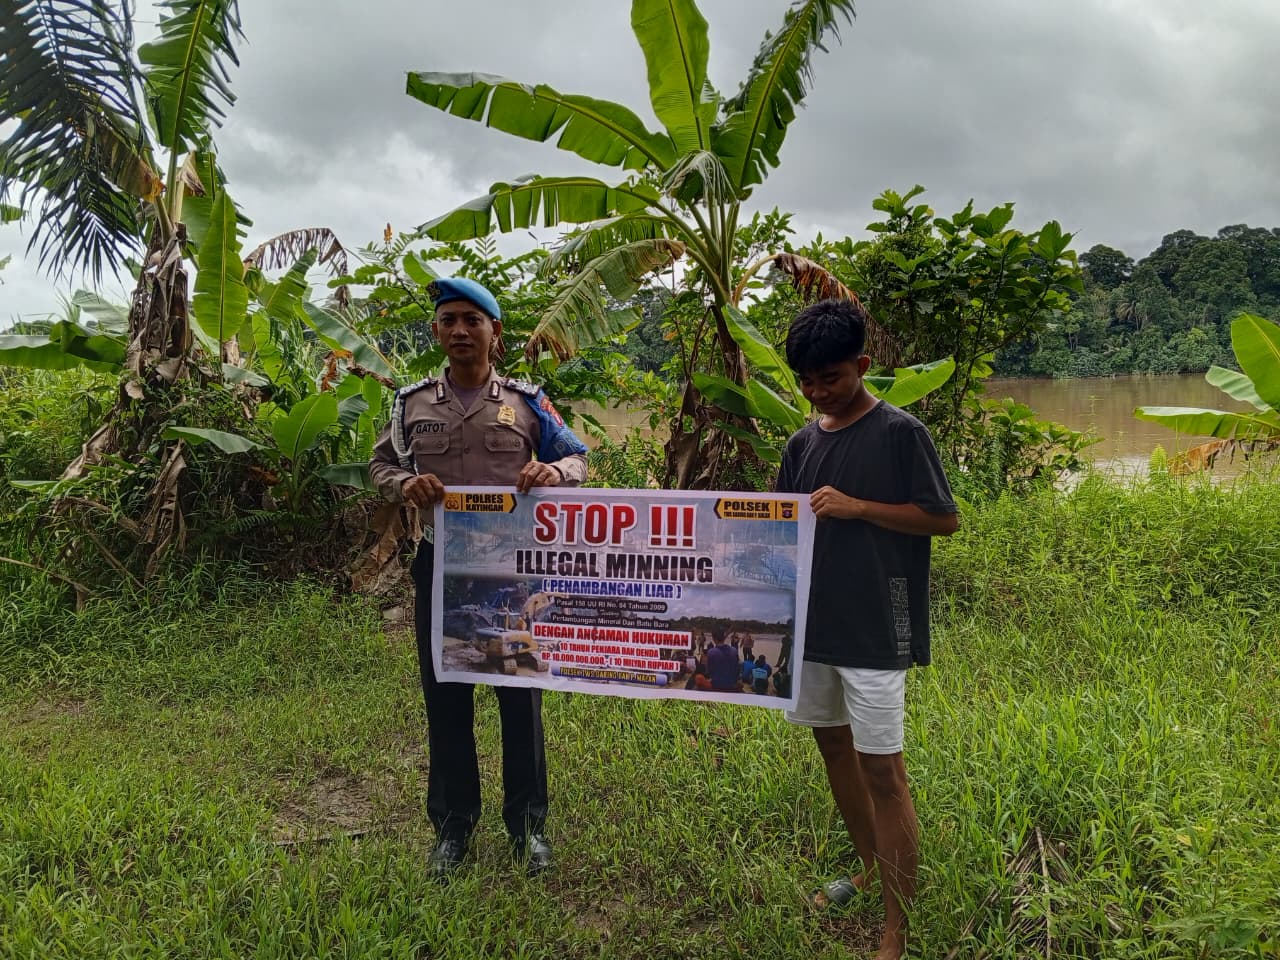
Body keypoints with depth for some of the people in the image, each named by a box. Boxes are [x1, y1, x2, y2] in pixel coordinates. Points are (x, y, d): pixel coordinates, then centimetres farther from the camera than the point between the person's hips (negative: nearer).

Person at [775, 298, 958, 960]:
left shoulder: (900, 432, -8)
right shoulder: (803, 442, 9)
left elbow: (944, 519, -8)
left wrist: (856, 507, -17)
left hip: (874, 627, -7)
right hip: (813, 621, 7)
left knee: (881, 769, -2)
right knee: (833, 743, 18)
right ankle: (869, 867, 39)